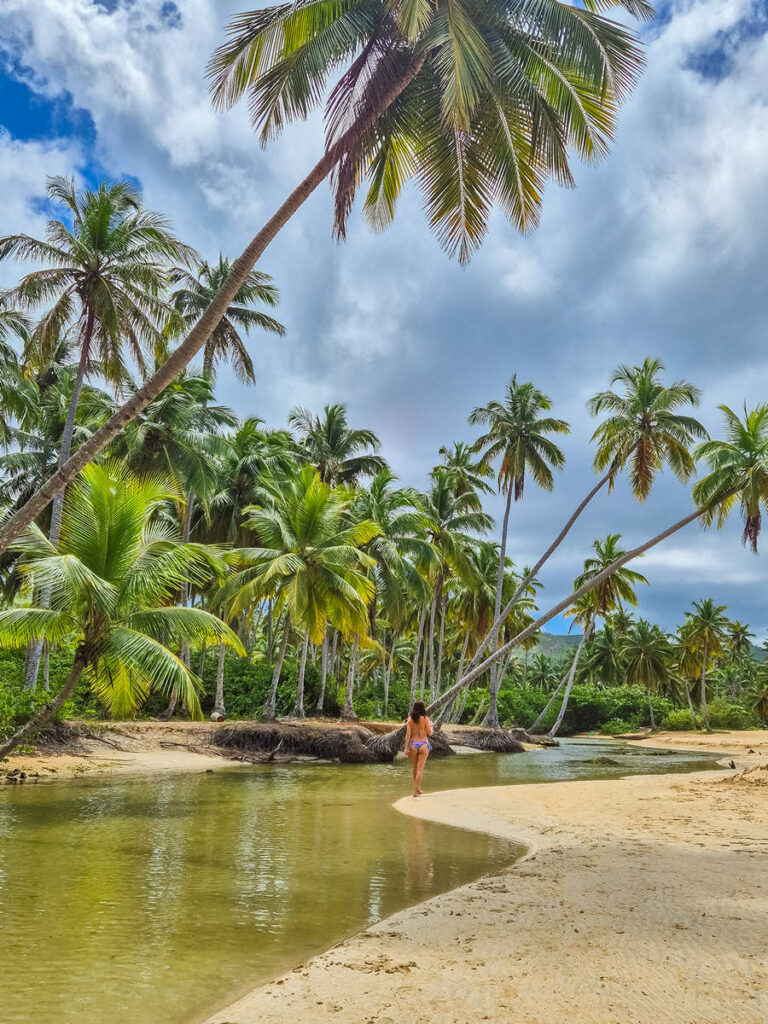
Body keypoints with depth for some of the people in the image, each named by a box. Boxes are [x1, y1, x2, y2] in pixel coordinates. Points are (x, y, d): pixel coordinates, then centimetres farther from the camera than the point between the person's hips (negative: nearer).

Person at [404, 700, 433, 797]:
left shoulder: (410, 719, 0)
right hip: (423, 744, -3)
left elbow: (408, 734, -3)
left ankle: (418, 788, 30)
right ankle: (415, 791, -5)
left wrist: (406, 748, -2)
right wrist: (431, 726, 17)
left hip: (413, 745, 3)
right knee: (420, 769, 0)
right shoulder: (425, 718, -6)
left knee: (415, 768, 18)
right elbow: (429, 733, -3)